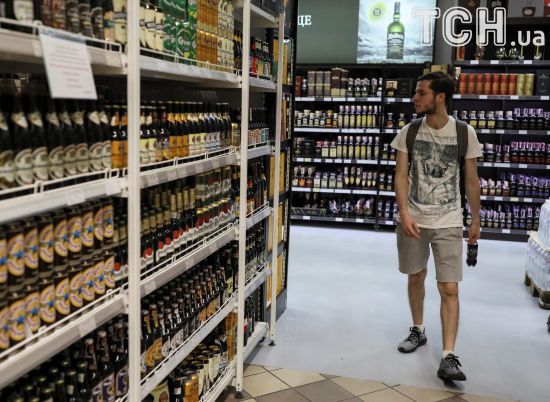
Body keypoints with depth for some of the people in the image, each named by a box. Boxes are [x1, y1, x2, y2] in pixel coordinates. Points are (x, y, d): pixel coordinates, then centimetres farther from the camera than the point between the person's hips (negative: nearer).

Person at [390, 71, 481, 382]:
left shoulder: (465, 133, -5)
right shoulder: (409, 132, -2)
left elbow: (471, 180, 3)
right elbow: (401, 176, -4)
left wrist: (476, 221, 7)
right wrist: (404, 213, -17)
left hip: (448, 223, -2)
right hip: (413, 220, 2)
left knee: (450, 289, -6)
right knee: (416, 277, 16)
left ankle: (449, 357, -2)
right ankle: (418, 330, 37)